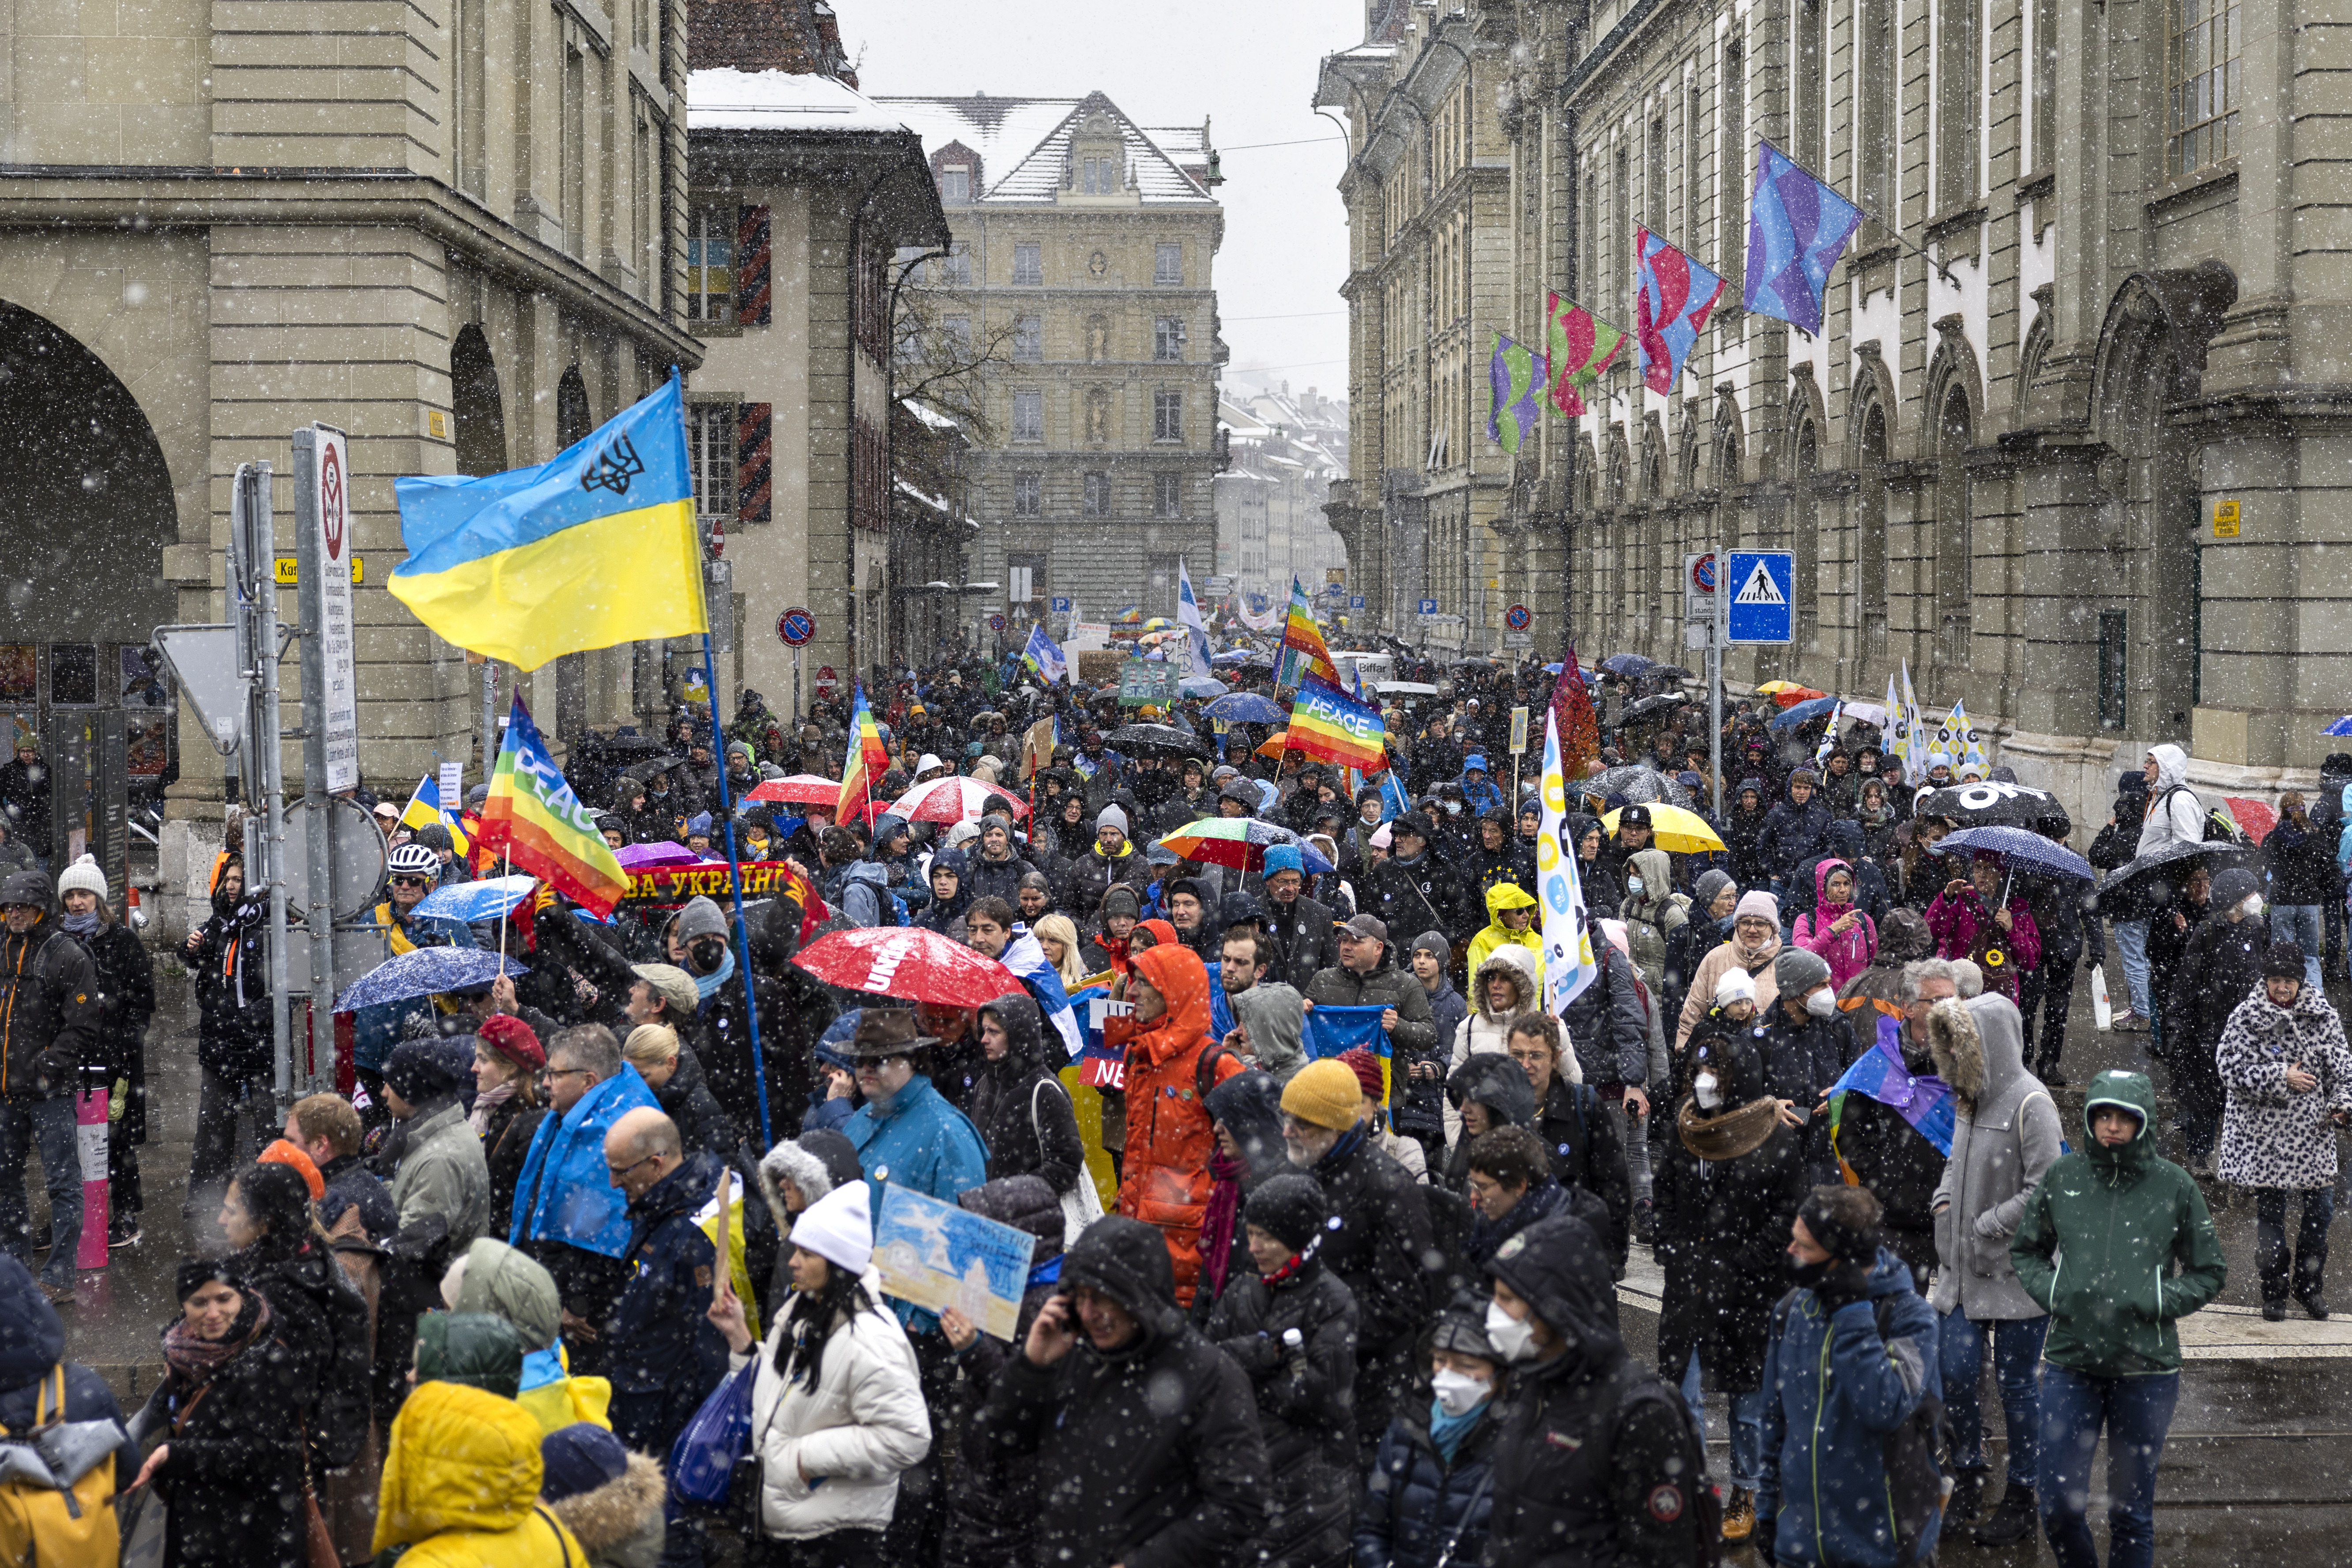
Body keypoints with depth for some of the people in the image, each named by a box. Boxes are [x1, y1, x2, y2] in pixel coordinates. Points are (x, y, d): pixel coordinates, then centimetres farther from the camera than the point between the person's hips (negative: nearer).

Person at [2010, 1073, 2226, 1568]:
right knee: (2058, 1506, 3)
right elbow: (2025, 1250, 15)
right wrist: (2050, 1292, -4)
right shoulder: (2062, 1176, 1)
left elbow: (2209, 1272, 5)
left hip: (2147, 1368, -1)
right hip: (2070, 1362, 1)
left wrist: (2157, 1303, -10)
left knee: (2132, 1510, 9)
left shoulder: (2174, 1186, -3)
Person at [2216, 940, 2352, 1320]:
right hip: (2264, 1135, -3)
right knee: (2270, 1213, 4)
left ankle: (2310, 1285, 26)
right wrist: (2281, 1078, -18)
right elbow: (2231, 1071, -11)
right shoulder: (2246, 1018, -7)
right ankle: (2274, 1291, 19)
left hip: (2314, 1132, 3)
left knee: (2321, 1209, 6)